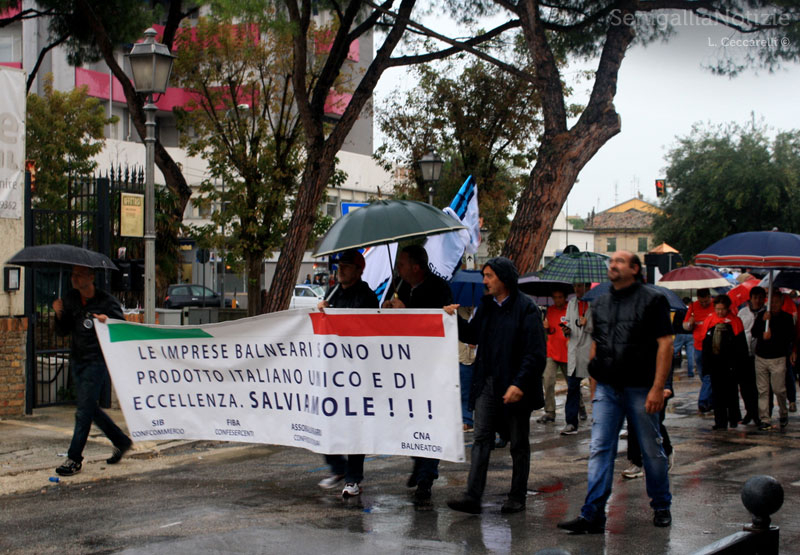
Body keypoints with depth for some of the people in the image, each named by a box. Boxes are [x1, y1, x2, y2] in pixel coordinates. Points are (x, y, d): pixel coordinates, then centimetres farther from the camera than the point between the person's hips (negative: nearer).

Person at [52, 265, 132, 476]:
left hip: (97, 361, -7)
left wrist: (108, 321, -28)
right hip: (77, 360, 7)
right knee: (90, 408, 13)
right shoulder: (70, 298, 7)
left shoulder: (107, 302, -9)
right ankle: (121, 441, 30)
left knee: (84, 410, -8)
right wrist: (60, 314, -10)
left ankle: (74, 459, -2)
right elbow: (63, 332, 9)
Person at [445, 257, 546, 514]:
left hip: (514, 387, -5)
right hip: (487, 383, 6)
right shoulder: (486, 305, 10)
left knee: (518, 443, 9)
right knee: (481, 438, -1)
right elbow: (473, 336, 19)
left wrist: (519, 384, -22)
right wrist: (456, 319, 1)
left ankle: (517, 497, 20)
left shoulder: (526, 309, -11)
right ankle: (472, 496, -4)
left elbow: (535, 353, -15)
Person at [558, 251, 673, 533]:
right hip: (607, 389, 4)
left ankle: (661, 507, 26)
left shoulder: (652, 300, -3)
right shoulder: (600, 304, 13)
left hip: (640, 389, -4)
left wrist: (657, 388, -15)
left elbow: (665, 344, -8)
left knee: (652, 450, 8)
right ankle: (592, 514, -3)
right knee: (599, 450, -3)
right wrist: (594, 387, 12)